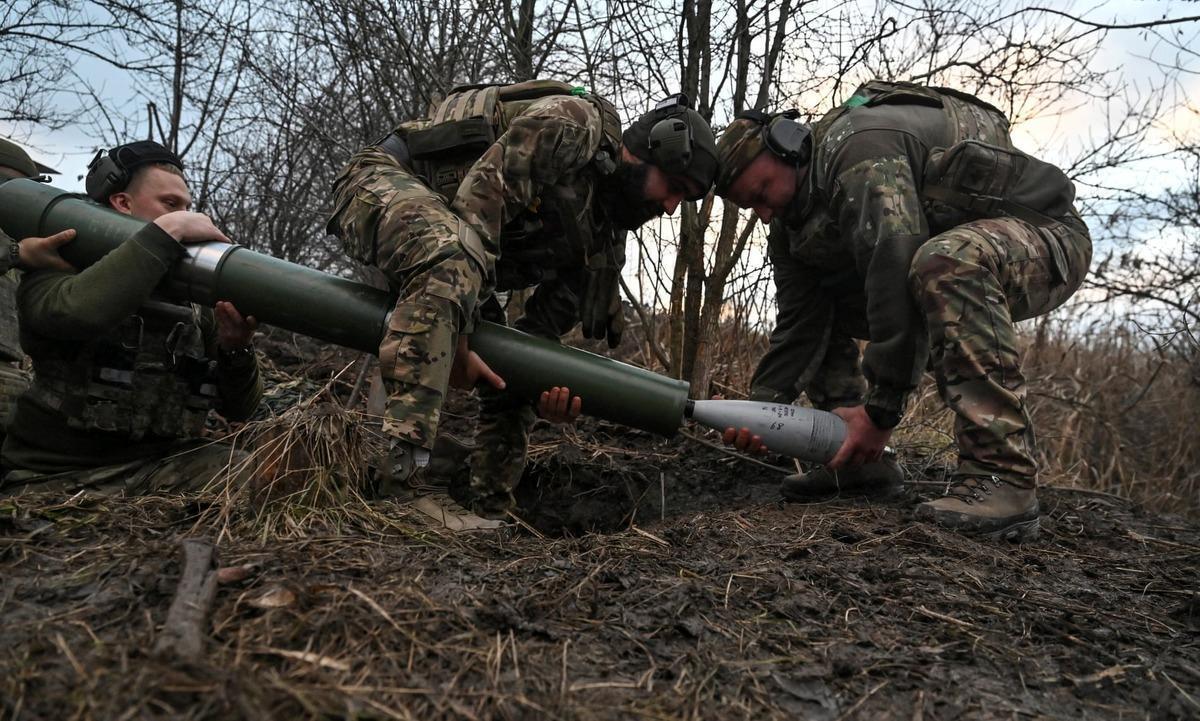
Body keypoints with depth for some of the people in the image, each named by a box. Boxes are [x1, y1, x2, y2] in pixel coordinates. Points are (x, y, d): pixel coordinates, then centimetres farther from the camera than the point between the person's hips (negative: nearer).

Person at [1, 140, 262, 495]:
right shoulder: (57, 268, 1)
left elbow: (239, 408, 8)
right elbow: (76, 312, -27)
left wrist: (234, 348, -13)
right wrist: (168, 230, -21)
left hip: (166, 465, 4)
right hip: (59, 477, -4)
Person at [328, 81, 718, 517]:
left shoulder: (604, 241, 9)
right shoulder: (574, 123, -16)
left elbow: (542, 327, 8)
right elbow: (479, 200, -25)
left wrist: (550, 384, -15)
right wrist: (457, 339, -28)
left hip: (442, 256, 9)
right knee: (455, 265, -40)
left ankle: (486, 516, 14)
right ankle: (397, 464, -43)